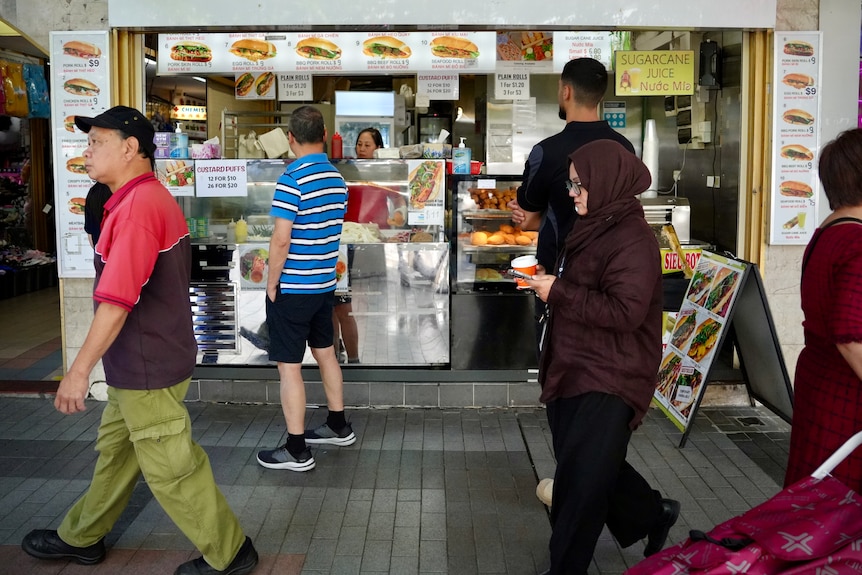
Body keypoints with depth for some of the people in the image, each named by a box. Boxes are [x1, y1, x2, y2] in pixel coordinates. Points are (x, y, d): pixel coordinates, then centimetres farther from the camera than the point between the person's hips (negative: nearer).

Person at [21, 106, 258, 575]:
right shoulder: (153, 198, 10)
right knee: (115, 450, 22)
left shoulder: (136, 206, -23)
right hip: (138, 364, 10)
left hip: (146, 370, -10)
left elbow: (116, 300, -27)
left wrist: (79, 370, -21)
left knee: (171, 469, 2)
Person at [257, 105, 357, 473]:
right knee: (325, 353, 21)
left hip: (292, 289, -8)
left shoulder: (292, 178, -18)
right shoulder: (337, 178, 5)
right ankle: (338, 426, 34)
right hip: (325, 284, 8)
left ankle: (296, 451, 8)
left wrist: (271, 284, -10)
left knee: (289, 366, 0)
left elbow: (281, 239, -21)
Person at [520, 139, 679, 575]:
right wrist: (545, 283, 9)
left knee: (580, 482, -2)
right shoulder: (592, 229, 13)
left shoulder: (633, 241, -17)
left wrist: (559, 292, -22)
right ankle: (653, 516, 41)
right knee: (597, 469, 20)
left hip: (606, 382, -10)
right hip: (572, 371, 10)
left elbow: (625, 311, -26)